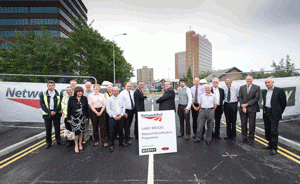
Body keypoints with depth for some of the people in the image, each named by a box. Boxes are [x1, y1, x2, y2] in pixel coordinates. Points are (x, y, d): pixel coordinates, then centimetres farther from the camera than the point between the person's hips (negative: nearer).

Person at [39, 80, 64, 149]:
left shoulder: (59, 94, 3)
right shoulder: (43, 94, 4)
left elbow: (60, 104, -3)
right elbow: (42, 104, -3)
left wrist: (55, 111, -15)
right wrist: (49, 112, -14)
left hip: (56, 113, 0)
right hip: (47, 114, 0)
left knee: (57, 128, 9)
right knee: (48, 129, 7)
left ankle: (58, 140, 24)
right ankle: (48, 142, 22)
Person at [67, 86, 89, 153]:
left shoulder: (84, 98, 4)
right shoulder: (71, 99, 0)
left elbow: (86, 108, 7)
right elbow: (69, 109, 1)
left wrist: (87, 116, 7)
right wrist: (68, 118, -1)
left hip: (82, 117, 2)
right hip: (74, 117, -2)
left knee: (81, 131, 8)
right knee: (76, 131, -3)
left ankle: (80, 143, 26)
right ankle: (76, 145, 15)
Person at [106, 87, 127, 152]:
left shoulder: (120, 98, 9)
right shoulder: (109, 99, -1)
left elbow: (123, 107, 7)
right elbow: (108, 109, -5)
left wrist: (121, 115, -7)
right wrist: (114, 116, -13)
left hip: (120, 117, 3)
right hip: (113, 117, -3)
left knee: (121, 130, 14)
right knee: (112, 131, 0)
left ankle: (121, 142, 31)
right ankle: (111, 145, 15)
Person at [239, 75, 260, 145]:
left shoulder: (257, 87, 2)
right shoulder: (242, 87, 11)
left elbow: (256, 98, -6)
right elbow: (240, 97, 5)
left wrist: (247, 104, -12)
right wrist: (243, 106, -6)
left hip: (252, 108, -2)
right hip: (243, 108, 2)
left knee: (252, 124, 4)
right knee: (243, 124, 7)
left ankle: (251, 138, 18)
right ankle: (244, 137, 19)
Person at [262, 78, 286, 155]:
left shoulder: (279, 90, -5)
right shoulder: (264, 92, 13)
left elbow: (283, 103, -1)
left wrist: (279, 113, 4)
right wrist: (265, 110, 15)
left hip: (274, 114, -6)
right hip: (266, 113, 6)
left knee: (274, 131, -6)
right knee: (267, 130, 13)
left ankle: (274, 148, 4)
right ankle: (270, 144, 28)